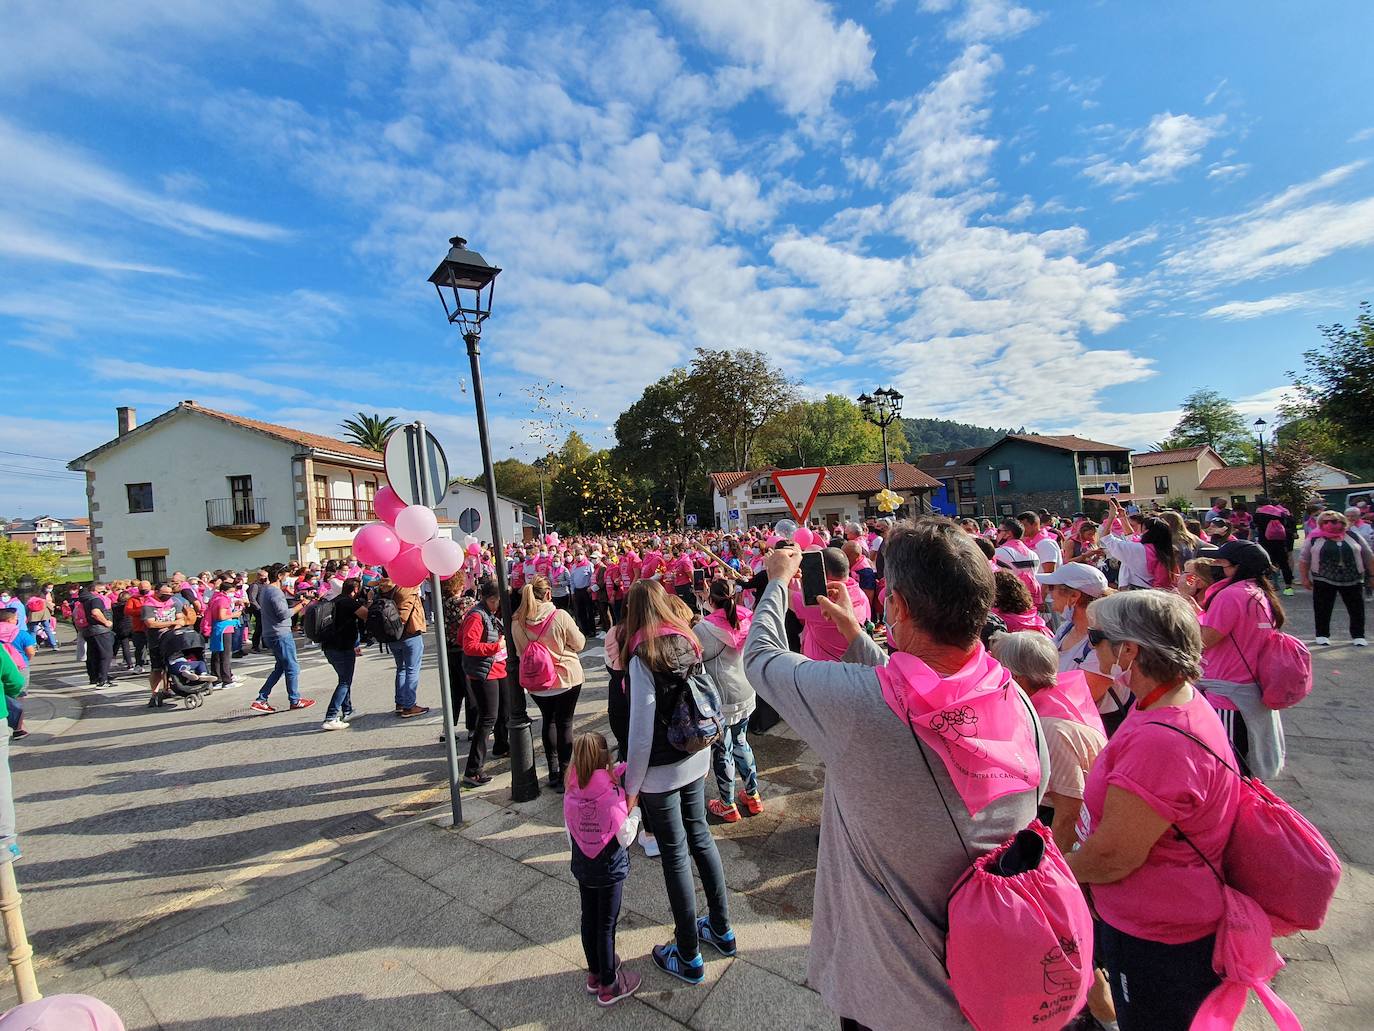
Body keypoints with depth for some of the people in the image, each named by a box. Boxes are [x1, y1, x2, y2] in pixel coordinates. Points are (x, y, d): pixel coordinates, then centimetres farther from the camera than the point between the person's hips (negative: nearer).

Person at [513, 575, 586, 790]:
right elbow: (579, 644, -9)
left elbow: (519, 652, 4)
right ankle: (564, 776, 14)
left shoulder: (516, 621, -10)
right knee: (564, 724, 9)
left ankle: (553, 772, 27)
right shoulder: (560, 616, -21)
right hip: (566, 678, -3)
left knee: (548, 721, 21)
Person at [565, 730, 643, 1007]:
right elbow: (625, 838, -19)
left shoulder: (571, 792, -13)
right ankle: (609, 986, 30)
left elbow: (570, 834, 1)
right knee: (606, 925, 12)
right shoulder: (613, 795, -28)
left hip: (582, 868, 5)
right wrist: (634, 806, -9)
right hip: (610, 870, -5)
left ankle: (595, 973, 43)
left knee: (589, 919, 22)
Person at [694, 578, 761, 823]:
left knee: (722, 752, 12)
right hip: (745, 695, 5)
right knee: (741, 744, 24)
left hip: (719, 702, -5)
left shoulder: (703, 629, -22)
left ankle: (727, 806, 29)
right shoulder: (747, 621, -8)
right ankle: (752, 796, 37)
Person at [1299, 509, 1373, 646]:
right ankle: (1322, 635, 16)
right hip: (1323, 580, -2)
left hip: (1353, 579, 2)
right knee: (1322, 609, 4)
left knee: (1357, 608, 8)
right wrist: (1305, 578, -1)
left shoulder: (1354, 537, 5)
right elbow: (1304, 559, 2)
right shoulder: (1314, 539, -1)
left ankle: (1358, 635, 22)